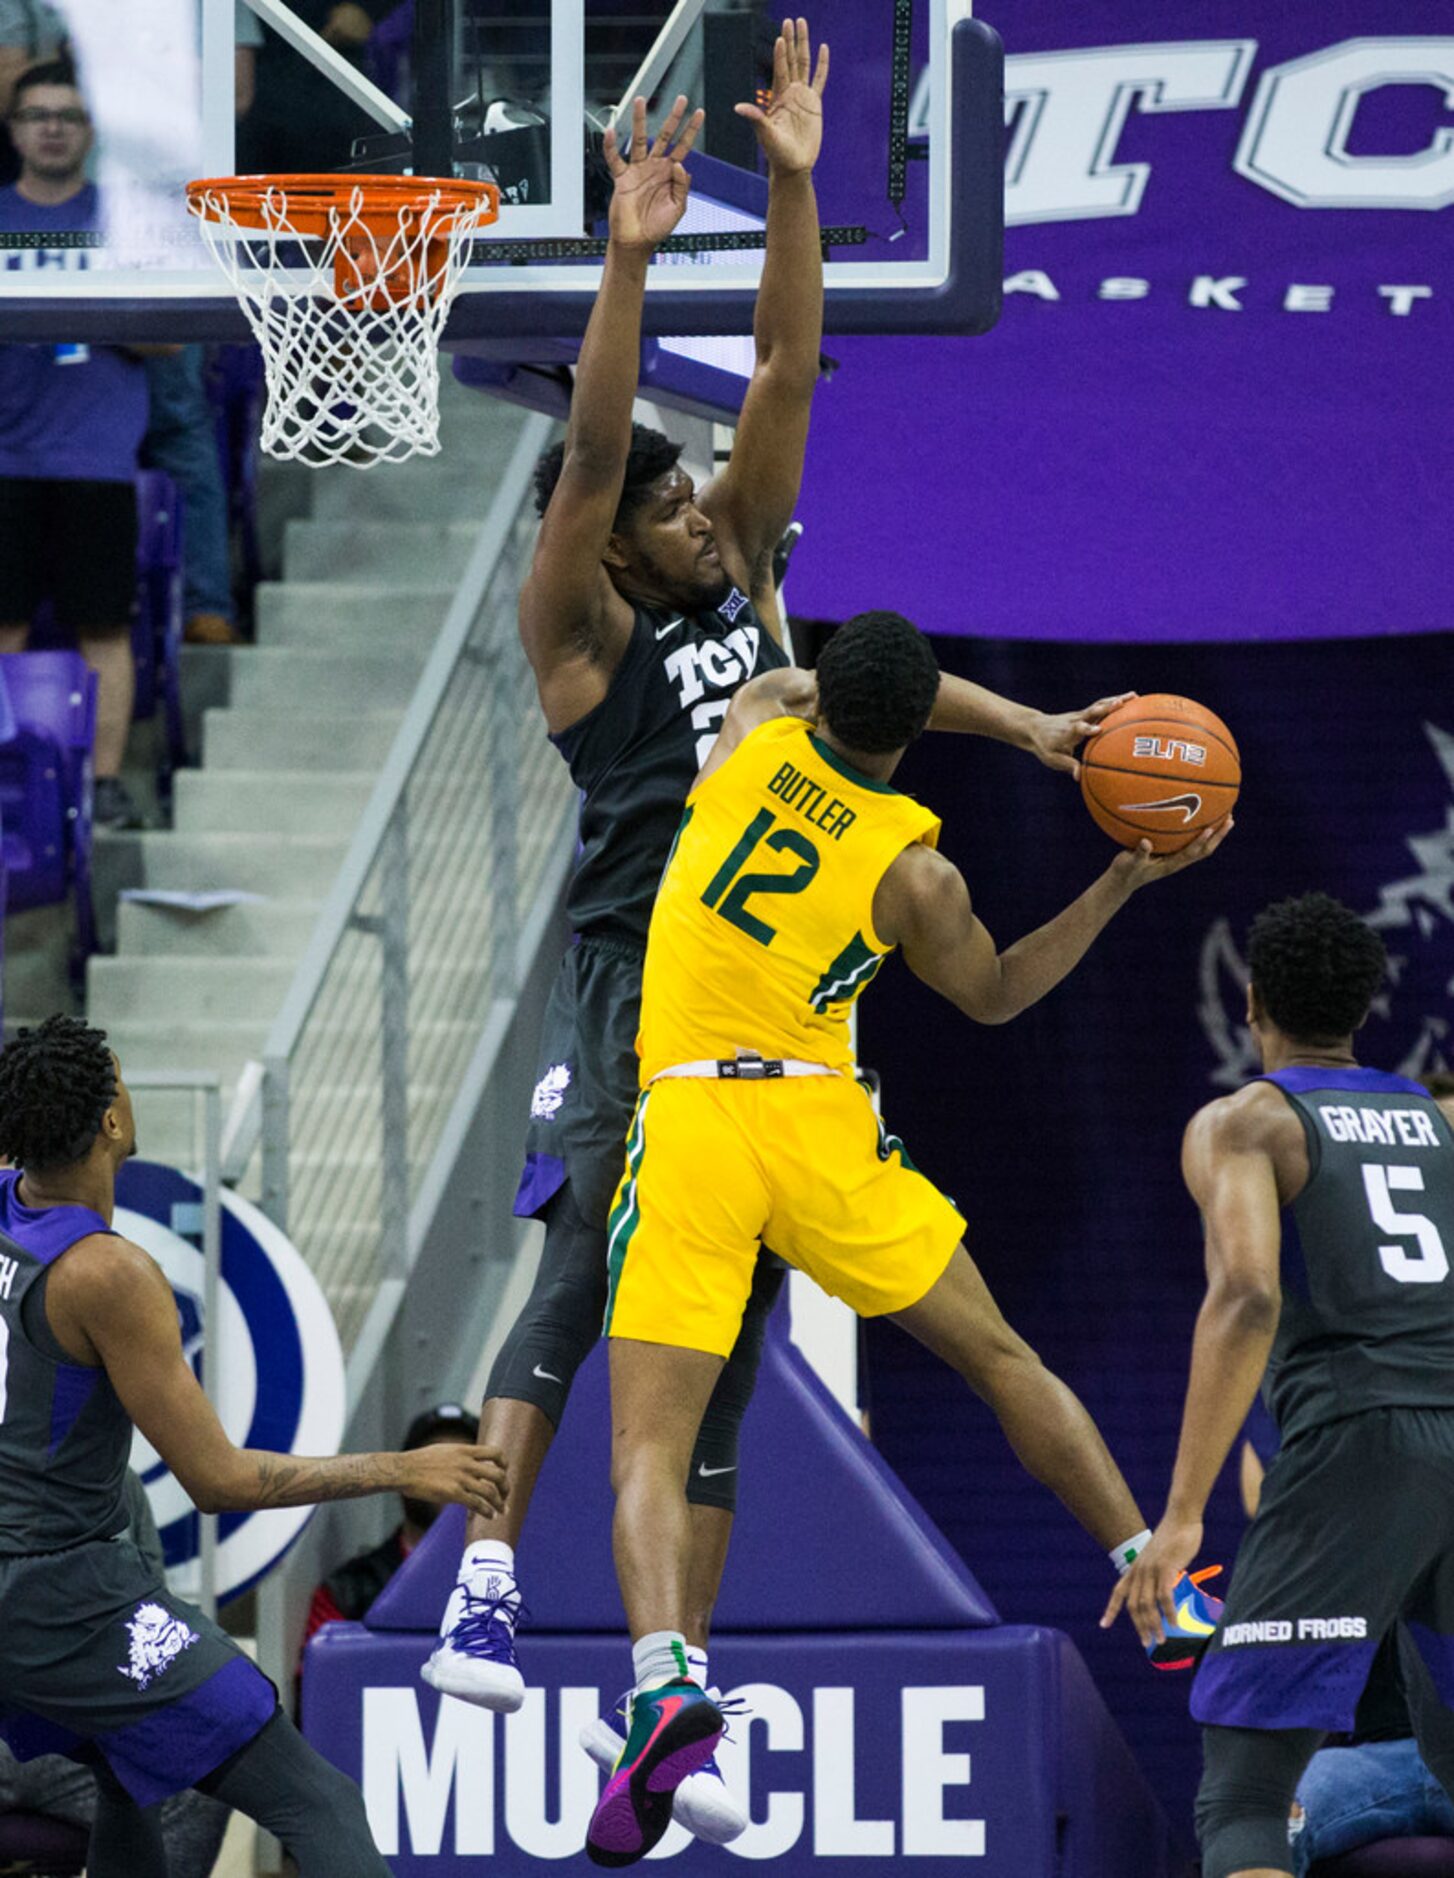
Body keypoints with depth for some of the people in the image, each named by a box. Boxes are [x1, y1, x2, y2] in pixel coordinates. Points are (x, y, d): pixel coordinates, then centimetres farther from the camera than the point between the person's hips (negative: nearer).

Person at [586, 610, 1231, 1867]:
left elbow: (783, 683, 31)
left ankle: (664, 1674, -32)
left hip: (688, 1117, 0)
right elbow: (995, 995, 20)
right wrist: (1125, 883, 18)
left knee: (648, 1446, -6)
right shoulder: (915, 872, 1)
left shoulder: (756, 731, 4)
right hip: (820, 1116, 0)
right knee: (1000, 1357, 18)